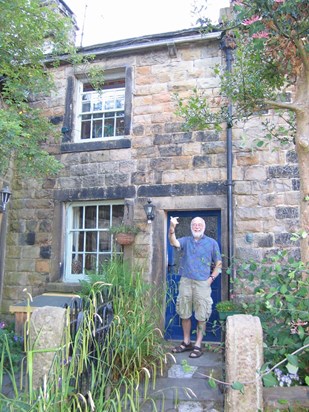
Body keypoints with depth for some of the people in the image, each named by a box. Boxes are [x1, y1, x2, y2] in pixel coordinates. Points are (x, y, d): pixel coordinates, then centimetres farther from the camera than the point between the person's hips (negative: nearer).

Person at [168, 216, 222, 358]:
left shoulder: (212, 243, 5)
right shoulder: (186, 240, 10)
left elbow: (218, 263, 7)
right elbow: (174, 242, -12)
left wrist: (211, 278, -4)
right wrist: (172, 228, -29)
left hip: (202, 283, -2)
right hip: (185, 282, 3)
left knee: (201, 316, 1)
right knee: (184, 314, 11)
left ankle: (198, 345, 14)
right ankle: (186, 342, 27)